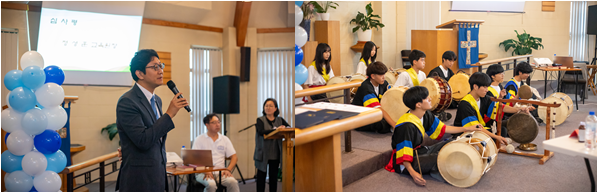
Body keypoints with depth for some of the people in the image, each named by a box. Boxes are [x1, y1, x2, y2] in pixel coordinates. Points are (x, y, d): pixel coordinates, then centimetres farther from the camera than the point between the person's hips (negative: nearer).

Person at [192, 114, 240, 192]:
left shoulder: (225, 139, 15)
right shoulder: (199, 139, 6)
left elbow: (234, 157, 12)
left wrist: (228, 169, -7)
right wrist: (205, 171, -19)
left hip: (220, 172, 3)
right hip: (203, 173, -2)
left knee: (233, 182, -29)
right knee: (211, 184, -36)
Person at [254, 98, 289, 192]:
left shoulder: (280, 120, 11)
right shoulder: (260, 120, 0)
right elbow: (261, 132, -18)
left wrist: (284, 128, -21)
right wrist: (276, 129, -26)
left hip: (275, 153, 3)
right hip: (263, 153, -3)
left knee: (274, 175, 8)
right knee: (261, 174, 3)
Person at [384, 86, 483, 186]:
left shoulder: (426, 115, 0)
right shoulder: (406, 125, -29)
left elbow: (442, 129, 11)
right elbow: (403, 153, -29)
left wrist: (467, 129, 10)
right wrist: (412, 173, -40)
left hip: (420, 151, 10)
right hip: (405, 164, -10)